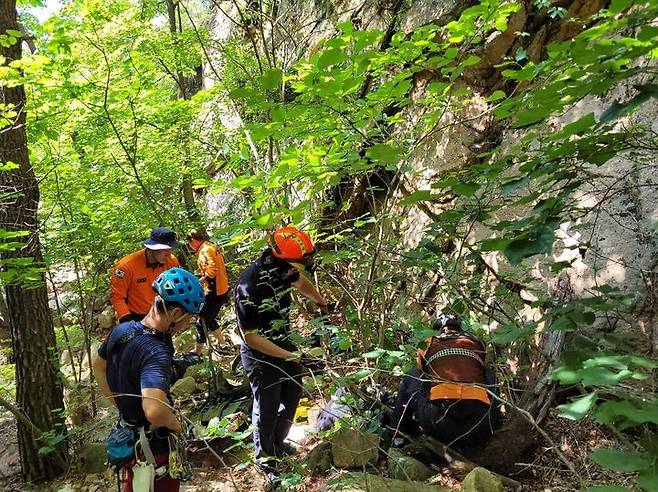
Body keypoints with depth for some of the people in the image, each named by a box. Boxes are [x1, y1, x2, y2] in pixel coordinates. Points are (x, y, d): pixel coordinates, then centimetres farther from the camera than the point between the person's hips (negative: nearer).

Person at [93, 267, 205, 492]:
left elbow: (98, 365, 12)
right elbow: (154, 410, -47)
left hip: (128, 436, 7)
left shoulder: (121, 330, -7)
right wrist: (177, 425, -26)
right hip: (154, 447, -7)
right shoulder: (156, 352, -34)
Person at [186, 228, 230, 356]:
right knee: (209, 319, 22)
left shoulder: (205, 250, -16)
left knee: (201, 322, -1)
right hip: (222, 290, 10)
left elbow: (211, 271, -29)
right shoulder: (213, 247, 14)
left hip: (214, 293, -10)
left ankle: (197, 353, 7)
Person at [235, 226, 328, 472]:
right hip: (261, 354, -7)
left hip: (284, 343, 7)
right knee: (267, 407, 8)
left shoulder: (283, 269, -12)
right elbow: (251, 337, -26)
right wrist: (291, 357, -27)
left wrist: (322, 303, 32)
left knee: (293, 395, 20)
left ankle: (278, 442, 44)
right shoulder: (249, 288, -34)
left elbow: (301, 283, 13)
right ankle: (266, 458, 32)